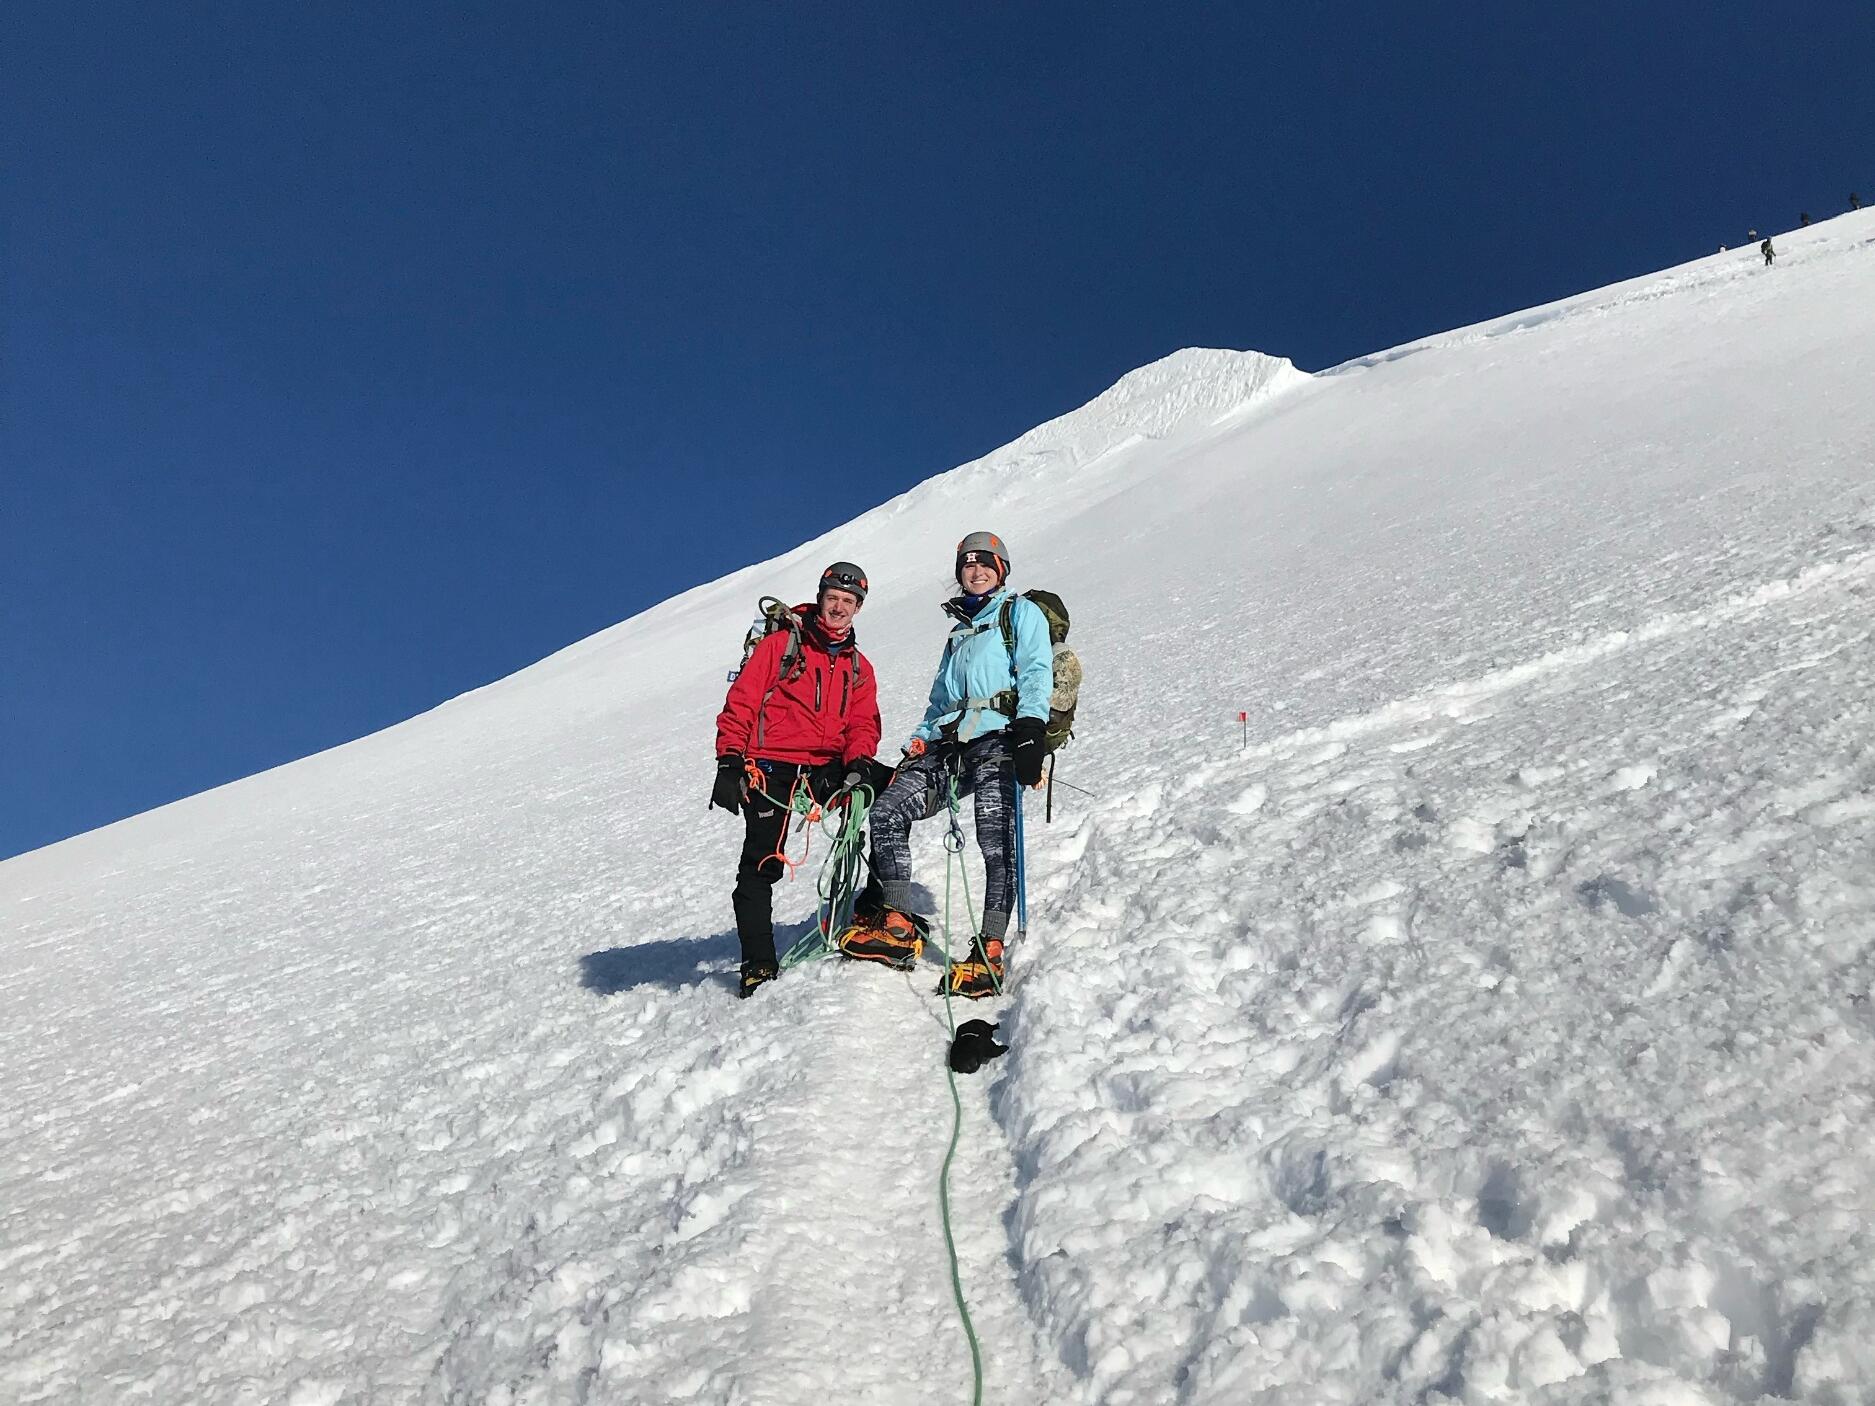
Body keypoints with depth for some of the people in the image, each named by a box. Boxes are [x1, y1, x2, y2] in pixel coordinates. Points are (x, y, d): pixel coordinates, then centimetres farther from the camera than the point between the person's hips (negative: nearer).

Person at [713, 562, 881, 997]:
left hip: (827, 767, 4)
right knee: (761, 864, -8)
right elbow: (741, 704, -1)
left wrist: (858, 763, -16)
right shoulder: (780, 644, 4)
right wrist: (729, 762, -11)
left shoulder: (859, 668, 17)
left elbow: (862, 724, 6)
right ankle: (758, 965, 0)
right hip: (771, 767, -3)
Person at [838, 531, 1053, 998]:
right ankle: (897, 927, -9)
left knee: (996, 836, -23)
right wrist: (918, 743, 20)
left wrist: (1030, 727, -18)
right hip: (949, 744, 6)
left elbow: (1036, 673, -2)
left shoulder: (1021, 612, 14)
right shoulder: (959, 631, 33)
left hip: (998, 738, -6)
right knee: (887, 811, -11)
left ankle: (990, 951, -24)